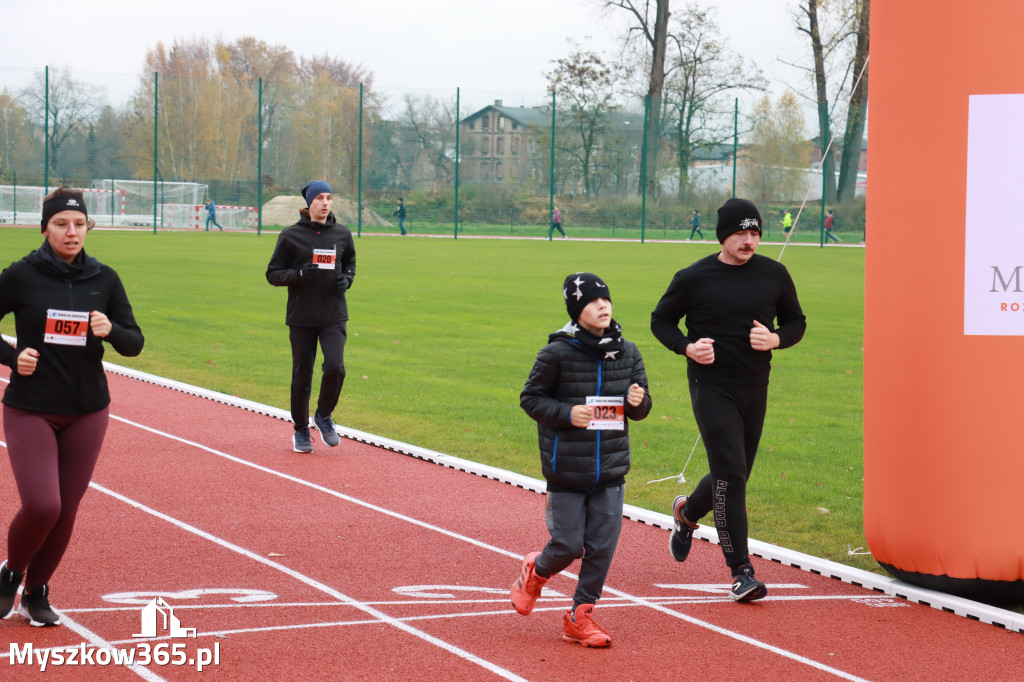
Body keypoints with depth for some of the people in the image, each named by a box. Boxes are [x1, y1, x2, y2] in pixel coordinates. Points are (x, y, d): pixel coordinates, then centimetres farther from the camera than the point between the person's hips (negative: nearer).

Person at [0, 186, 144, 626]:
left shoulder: (104, 279, 3)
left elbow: (134, 343, 4)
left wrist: (111, 330, -16)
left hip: (87, 412, 3)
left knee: (66, 510, 5)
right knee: (42, 505, -15)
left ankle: (36, 593, 24)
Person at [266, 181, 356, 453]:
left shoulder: (342, 234, 6)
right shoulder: (291, 236, -3)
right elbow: (273, 274, -1)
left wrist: (347, 279, 1)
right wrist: (300, 274, -18)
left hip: (334, 316, 1)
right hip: (301, 318, -1)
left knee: (335, 367, -16)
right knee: (302, 375, 3)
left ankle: (323, 416, 10)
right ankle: (301, 430, 21)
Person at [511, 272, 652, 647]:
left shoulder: (627, 352, 4)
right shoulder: (558, 353, -10)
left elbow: (641, 408, 13)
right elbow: (531, 398, -2)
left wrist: (638, 401, -10)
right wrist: (568, 414, -17)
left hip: (611, 469, 4)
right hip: (567, 471, -4)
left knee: (603, 546, 1)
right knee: (569, 545, -1)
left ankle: (580, 615, 16)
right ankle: (536, 571, 33)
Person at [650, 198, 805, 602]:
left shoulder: (774, 275, 3)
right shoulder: (693, 278, -5)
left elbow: (796, 321, 14)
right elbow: (661, 319, 6)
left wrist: (775, 339, -9)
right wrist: (687, 347, -12)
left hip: (755, 387, 4)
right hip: (711, 387, -4)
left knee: (733, 477, 13)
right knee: (731, 472, -14)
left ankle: (687, 512, 46)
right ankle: (741, 571, -10)